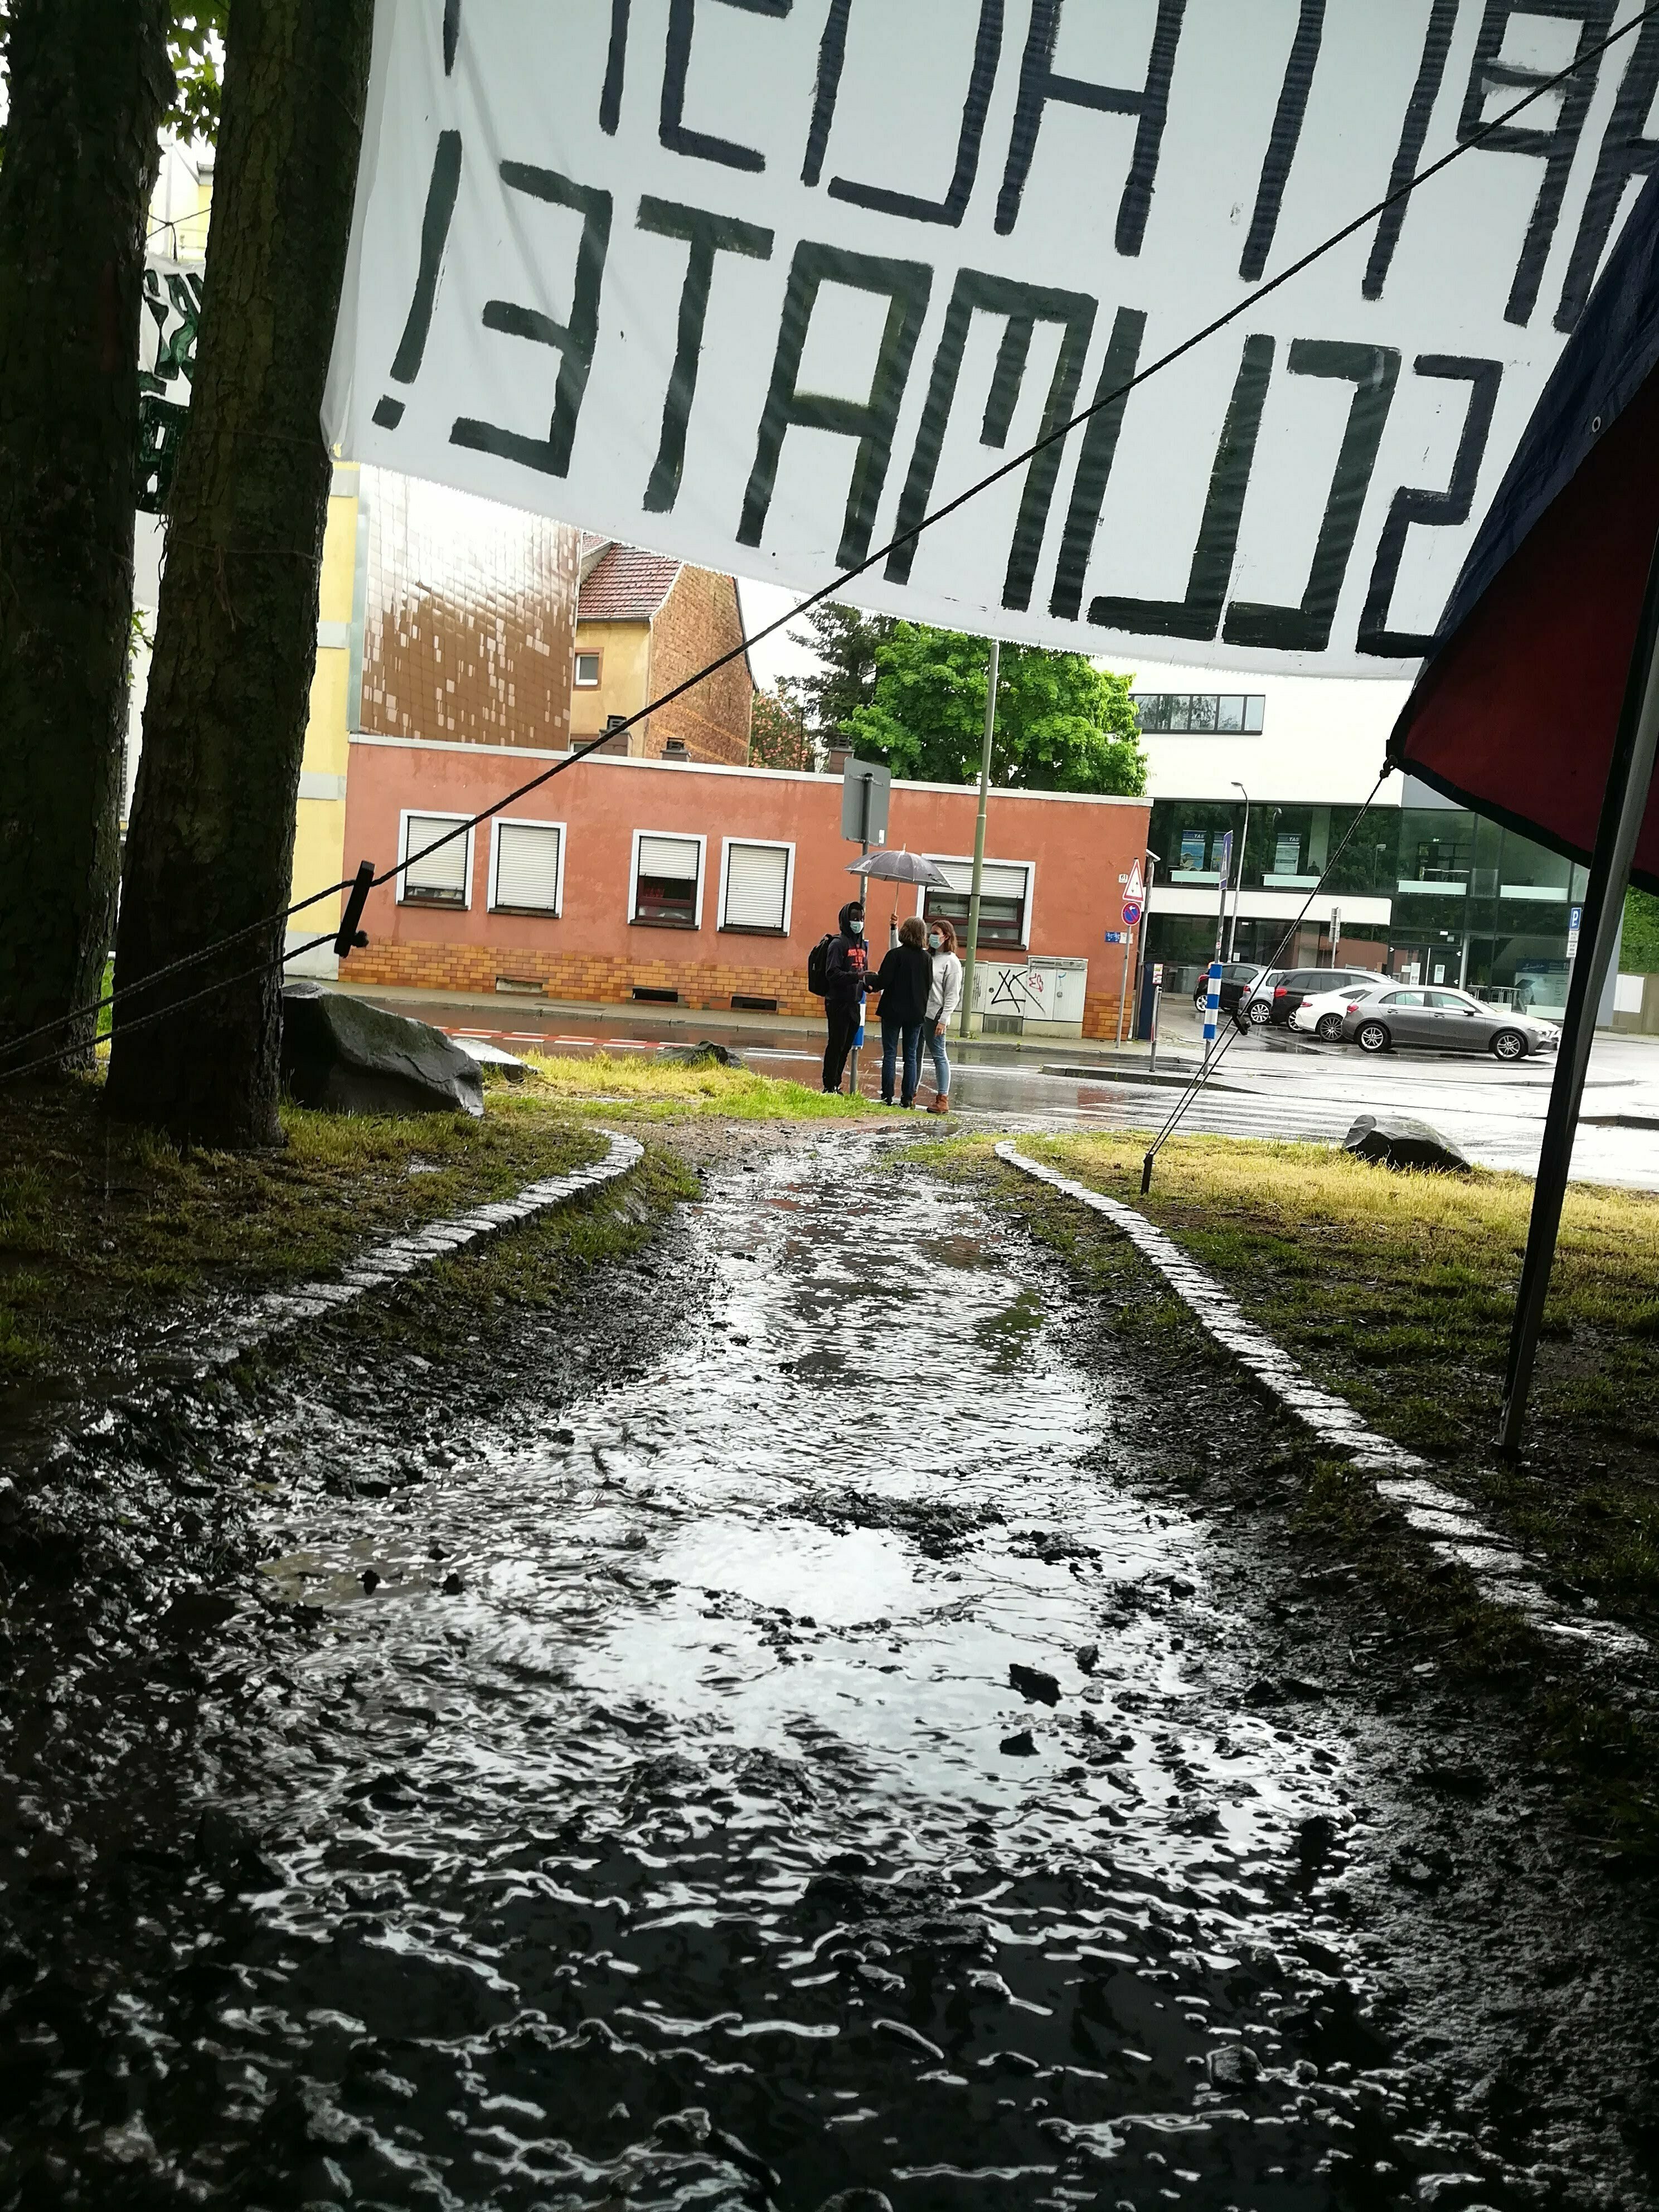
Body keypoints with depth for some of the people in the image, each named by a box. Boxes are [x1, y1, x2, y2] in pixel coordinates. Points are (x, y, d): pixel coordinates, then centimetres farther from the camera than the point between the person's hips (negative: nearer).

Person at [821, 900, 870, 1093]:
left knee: (846, 1046, 10)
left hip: (855, 1003, 8)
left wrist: (871, 980, 4)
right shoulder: (838, 944, -9)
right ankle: (830, 1086, 1)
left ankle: (836, 1084, 18)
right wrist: (856, 977, -28)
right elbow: (832, 973, -18)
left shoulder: (863, 945, 16)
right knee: (837, 1044, -5)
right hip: (838, 1003, -8)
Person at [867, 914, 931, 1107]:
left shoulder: (895, 955, -11)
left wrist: (870, 982, 4)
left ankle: (887, 1096, 0)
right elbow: (929, 985, 4)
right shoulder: (926, 958, 1)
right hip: (916, 1012, 3)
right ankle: (908, 1097, 6)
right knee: (911, 1056, 8)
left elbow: (884, 981, -15)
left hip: (893, 1011, -3)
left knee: (890, 1054, 2)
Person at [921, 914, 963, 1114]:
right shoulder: (926, 957, 14)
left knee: (939, 1056, -4)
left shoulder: (951, 962, -4)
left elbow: (952, 995, -8)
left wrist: (943, 1020, -14)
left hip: (935, 1015, -7)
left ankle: (943, 1100, -1)